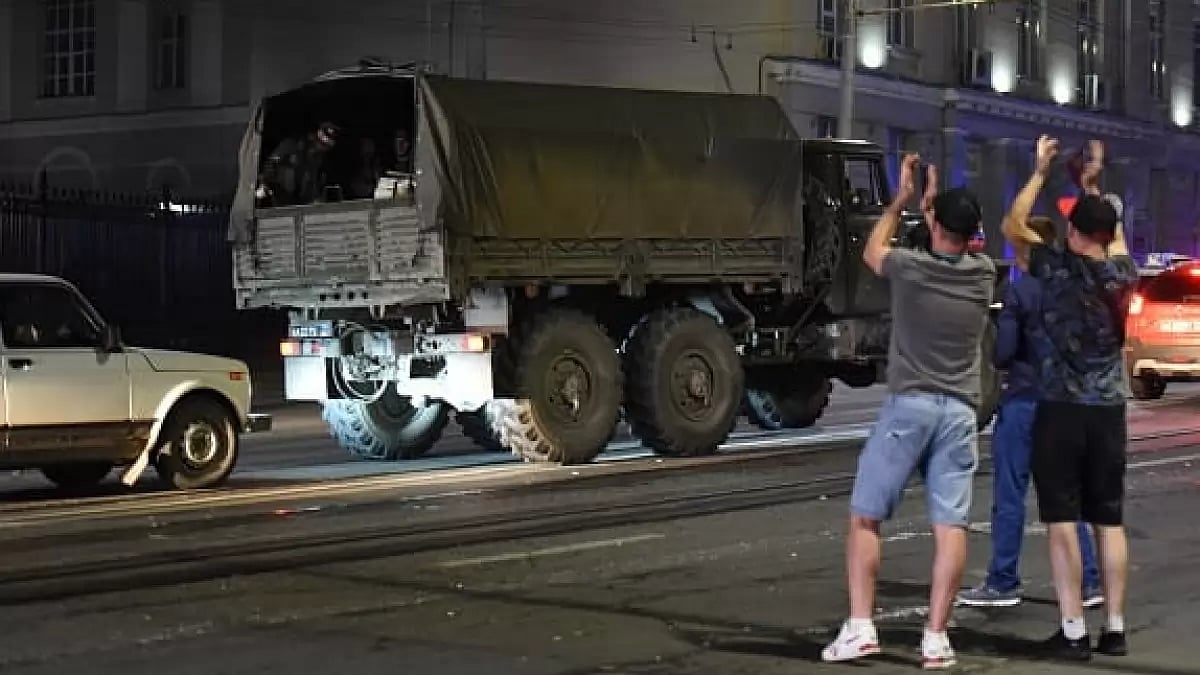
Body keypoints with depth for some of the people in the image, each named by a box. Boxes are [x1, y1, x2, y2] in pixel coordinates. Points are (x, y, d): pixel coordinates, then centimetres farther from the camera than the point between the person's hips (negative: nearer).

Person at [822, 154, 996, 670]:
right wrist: (934, 201, 34)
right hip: (959, 412, 3)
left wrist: (901, 199, 26)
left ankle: (859, 627, -2)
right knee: (950, 525, 0)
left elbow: (871, 251, 18)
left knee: (865, 517, 5)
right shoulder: (984, 275, 4)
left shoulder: (911, 268, -6)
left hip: (908, 405, -3)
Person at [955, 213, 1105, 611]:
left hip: (1024, 401, -6)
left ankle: (1002, 583, 6)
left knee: (1010, 495, 2)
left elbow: (1002, 352, -13)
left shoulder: (1020, 291, -13)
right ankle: (1088, 581, 10)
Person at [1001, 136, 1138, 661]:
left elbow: (1012, 227, 3)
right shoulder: (1123, 273, 4)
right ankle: (1115, 628, 12)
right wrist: (1093, 186, 32)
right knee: (1110, 520, 10)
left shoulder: (1059, 268, -9)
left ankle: (1073, 632, -4)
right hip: (1109, 412, 4)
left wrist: (1040, 172, 9)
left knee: (1062, 522, -2)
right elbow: (1115, 237, 27)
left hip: (1061, 410, -4)